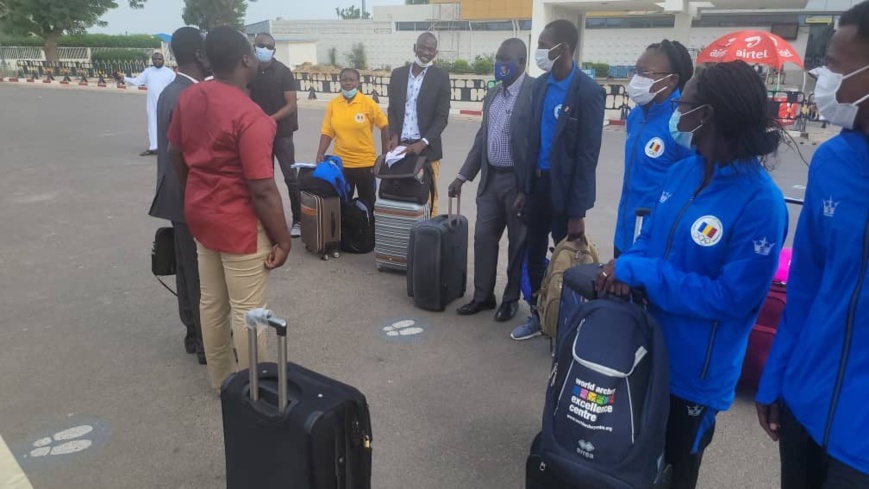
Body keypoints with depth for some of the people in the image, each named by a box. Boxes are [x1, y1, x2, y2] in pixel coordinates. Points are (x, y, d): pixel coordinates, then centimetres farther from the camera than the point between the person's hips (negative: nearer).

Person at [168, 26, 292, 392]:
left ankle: (221, 378, 35)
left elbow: (175, 154, 13)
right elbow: (262, 190, -24)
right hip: (240, 224, -8)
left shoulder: (189, 97, 1)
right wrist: (283, 239, -14)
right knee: (246, 311, 6)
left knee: (212, 302, 19)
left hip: (200, 214, 8)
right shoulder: (250, 117, -24)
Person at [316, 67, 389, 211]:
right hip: (341, 163, 2)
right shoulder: (333, 104, 0)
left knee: (367, 201, 11)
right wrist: (320, 153, -12)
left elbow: (384, 125, -1)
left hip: (365, 162, -2)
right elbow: (327, 132, 0)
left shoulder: (368, 103, -8)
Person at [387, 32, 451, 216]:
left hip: (426, 149, -3)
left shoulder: (441, 76, 0)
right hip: (400, 146, 3)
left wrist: (422, 143, -15)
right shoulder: (398, 74, 10)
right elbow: (392, 109, 13)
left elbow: (442, 116, -4)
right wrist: (394, 136, -5)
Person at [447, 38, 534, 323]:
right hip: (491, 178, 7)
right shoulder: (493, 94, 12)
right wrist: (463, 175, 14)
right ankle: (483, 296, 25)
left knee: (518, 243, 8)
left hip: (520, 181, -7)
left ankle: (511, 299, 23)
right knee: (483, 238, 11)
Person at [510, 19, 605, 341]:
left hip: (563, 189, -6)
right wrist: (523, 187, 8)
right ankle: (537, 316, 31)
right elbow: (531, 139, 9)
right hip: (537, 183, 6)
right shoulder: (541, 85, 5)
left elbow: (587, 155, -15)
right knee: (534, 255, 14)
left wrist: (577, 211, -15)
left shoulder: (588, 92, -14)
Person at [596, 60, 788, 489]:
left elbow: (731, 296, -25)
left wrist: (637, 271, -25)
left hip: (694, 372, -6)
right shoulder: (682, 172, -2)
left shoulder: (761, 203, -24)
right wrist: (626, 269, -15)